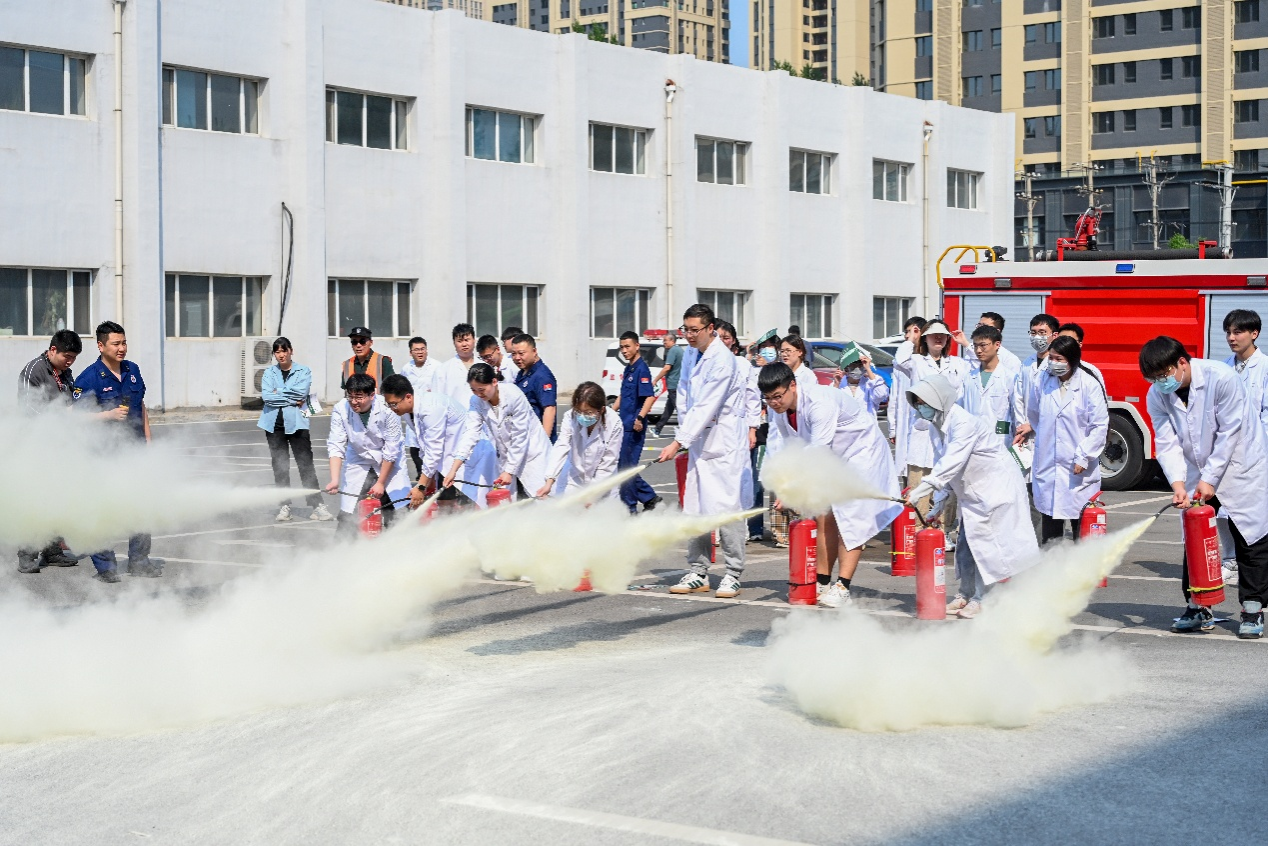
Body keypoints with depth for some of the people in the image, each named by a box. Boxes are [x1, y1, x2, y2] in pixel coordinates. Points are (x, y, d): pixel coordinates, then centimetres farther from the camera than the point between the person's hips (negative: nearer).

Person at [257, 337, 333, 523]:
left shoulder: (303, 372, 5)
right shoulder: (269, 373, 11)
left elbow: (301, 392, -12)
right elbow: (266, 395, -4)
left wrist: (278, 392, -5)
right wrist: (292, 400, -8)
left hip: (296, 422, -3)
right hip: (274, 423, 3)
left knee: (305, 463, -7)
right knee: (280, 466, 4)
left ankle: (316, 505, -7)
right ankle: (284, 506, 9)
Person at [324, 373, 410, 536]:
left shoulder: (386, 409, -27)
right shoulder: (341, 410, -21)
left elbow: (391, 450, -19)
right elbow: (335, 447, -21)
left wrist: (381, 483, -15)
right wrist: (335, 480, -33)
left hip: (390, 462, -2)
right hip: (358, 460, 2)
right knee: (347, 515, -7)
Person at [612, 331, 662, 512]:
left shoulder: (641, 369, -13)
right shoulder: (628, 369, 15)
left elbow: (650, 397, -21)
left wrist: (640, 418, -30)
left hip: (634, 428, -9)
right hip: (624, 426, 9)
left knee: (627, 467, -3)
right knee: (624, 466, 12)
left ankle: (629, 507, 7)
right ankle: (650, 498, 21)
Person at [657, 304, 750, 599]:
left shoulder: (722, 360, -15)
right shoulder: (697, 357, 14)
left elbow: (707, 408, -21)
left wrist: (678, 443, -23)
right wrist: (683, 439, 16)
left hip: (723, 446, -9)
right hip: (700, 443, 9)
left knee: (725, 509, -7)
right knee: (695, 511, 8)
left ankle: (733, 576, 0)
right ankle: (698, 574, 15)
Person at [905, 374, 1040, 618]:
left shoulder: (964, 422, -25)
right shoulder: (937, 426, 5)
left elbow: (953, 461, -35)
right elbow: (942, 465, 10)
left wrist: (923, 488, -42)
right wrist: (937, 506, 4)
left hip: (996, 486, -9)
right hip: (972, 492, 9)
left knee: (983, 541, -10)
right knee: (965, 544, 10)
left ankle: (980, 599, -4)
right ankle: (964, 596, 19)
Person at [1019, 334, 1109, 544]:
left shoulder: (1089, 385, -8)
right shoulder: (1041, 380, 2)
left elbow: (1100, 426, -6)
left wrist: (1083, 456, -10)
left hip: (1079, 469, -3)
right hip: (1047, 465, 3)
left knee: (1082, 526, 2)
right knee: (1049, 528, 5)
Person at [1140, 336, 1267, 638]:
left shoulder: (1222, 378, -25)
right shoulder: (1157, 396, -9)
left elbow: (1230, 433, -22)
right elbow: (1167, 443, -12)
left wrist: (1210, 479, -22)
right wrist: (1178, 484, -26)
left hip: (1238, 468, -5)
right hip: (1196, 473, 5)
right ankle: (1199, 609, 14)